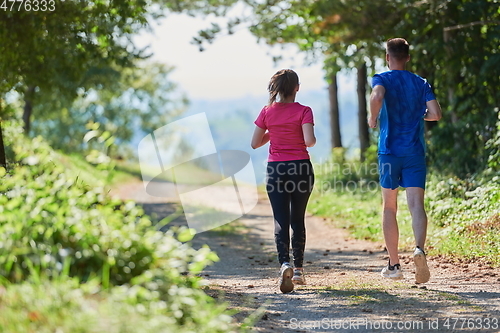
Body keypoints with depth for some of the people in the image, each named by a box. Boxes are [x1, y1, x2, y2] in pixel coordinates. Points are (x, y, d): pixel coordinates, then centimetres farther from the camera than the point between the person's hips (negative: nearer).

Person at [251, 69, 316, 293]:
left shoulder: (267, 112, 0)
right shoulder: (303, 111, -7)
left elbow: (255, 143, 4)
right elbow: (309, 141, -17)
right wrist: (313, 140, 6)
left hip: (275, 169, 1)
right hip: (301, 167, -1)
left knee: (281, 220, -2)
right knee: (298, 220, 12)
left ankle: (285, 263, -25)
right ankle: (298, 269, 17)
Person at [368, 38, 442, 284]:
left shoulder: (382, 79, 1)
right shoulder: (421, 83, 10)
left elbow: (377, 95, -23)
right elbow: (436, 114, -1)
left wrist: (373, 118, -7)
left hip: (389, 151, -1)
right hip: (415, 152, 1)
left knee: (389, 208, 9)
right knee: (416, 205, -8)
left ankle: (394, 265, 11)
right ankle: (419, 248, -35)